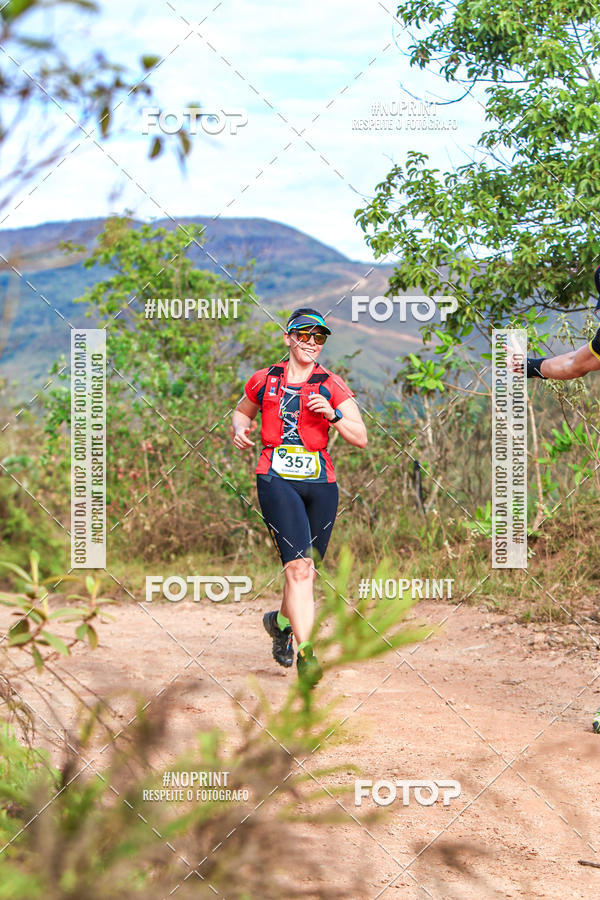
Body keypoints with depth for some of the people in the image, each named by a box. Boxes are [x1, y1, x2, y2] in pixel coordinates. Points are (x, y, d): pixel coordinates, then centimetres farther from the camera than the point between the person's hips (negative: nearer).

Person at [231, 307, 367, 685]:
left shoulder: (332, 385, 6)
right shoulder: (265, 380, 9)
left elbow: (361, 438, 2)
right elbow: (242, 411, 28)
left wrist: (333, 416, -15)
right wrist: (239, 430, 6)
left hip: (320, 483, 2)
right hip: (277, 479, -2)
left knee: (308, 570, 10)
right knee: (299, 565, -19)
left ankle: (282, 621, 41)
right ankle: (306, 653, -23)